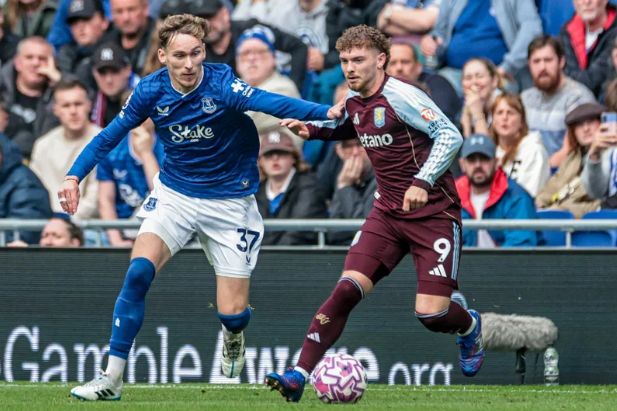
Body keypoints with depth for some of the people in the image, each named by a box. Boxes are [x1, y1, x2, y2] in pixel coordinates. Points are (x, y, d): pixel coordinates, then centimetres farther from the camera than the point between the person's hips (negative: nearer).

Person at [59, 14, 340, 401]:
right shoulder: (151, 91, -11)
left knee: (233, 314, -4)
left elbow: (271, 102, -38)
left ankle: (233, 336, 36)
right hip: (174, 194, 2)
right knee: (138, 273, -23)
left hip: (230, 202, -2)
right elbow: (110, 136, 3)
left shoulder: (221, 84, -22)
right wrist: (74, 176, -10)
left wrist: (325, 112, -54)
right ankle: (112, 379, -14)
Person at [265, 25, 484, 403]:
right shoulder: (353, 101, 6)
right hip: (388, 212, 6)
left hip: (433, 213, -6)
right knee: (348, 288, -13)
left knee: (430, 313, -12)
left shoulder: (401, 96, -18)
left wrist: (423, 182, -35)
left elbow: (450, 136, -23)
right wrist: (313, 129, 11)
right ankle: (299, 375, -16)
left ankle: (469, 327, 26)